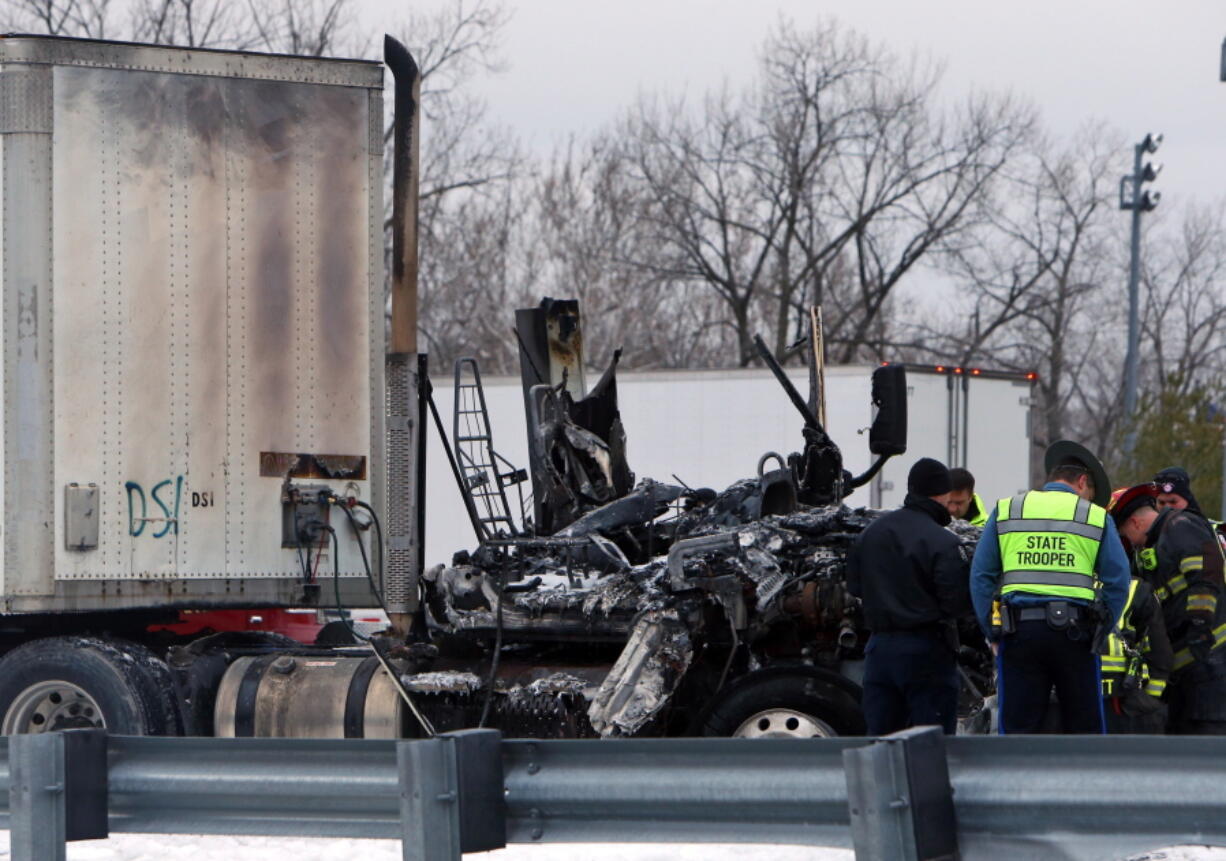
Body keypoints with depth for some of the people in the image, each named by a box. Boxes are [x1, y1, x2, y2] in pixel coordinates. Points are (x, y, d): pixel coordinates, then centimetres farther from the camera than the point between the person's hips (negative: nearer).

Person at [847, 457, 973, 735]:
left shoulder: (870, 534, 6)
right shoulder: (942, 542, -15)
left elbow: (854, 586, 15)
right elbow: (958, 603, -16)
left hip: (880, 648, 6)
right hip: (927, 650, -6)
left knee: (879, 734, 11)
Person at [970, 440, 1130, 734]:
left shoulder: (1005, 511, 13)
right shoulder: (1097, 517, 8)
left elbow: (980, 577, 10)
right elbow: (1118, 582, 4)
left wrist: (992, 633, 12)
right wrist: (1101, 631, 10)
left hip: (1018, 632, 1)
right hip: (1074, 634, -1)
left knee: (1017, 728, 3)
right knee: (1084, 729, 7)